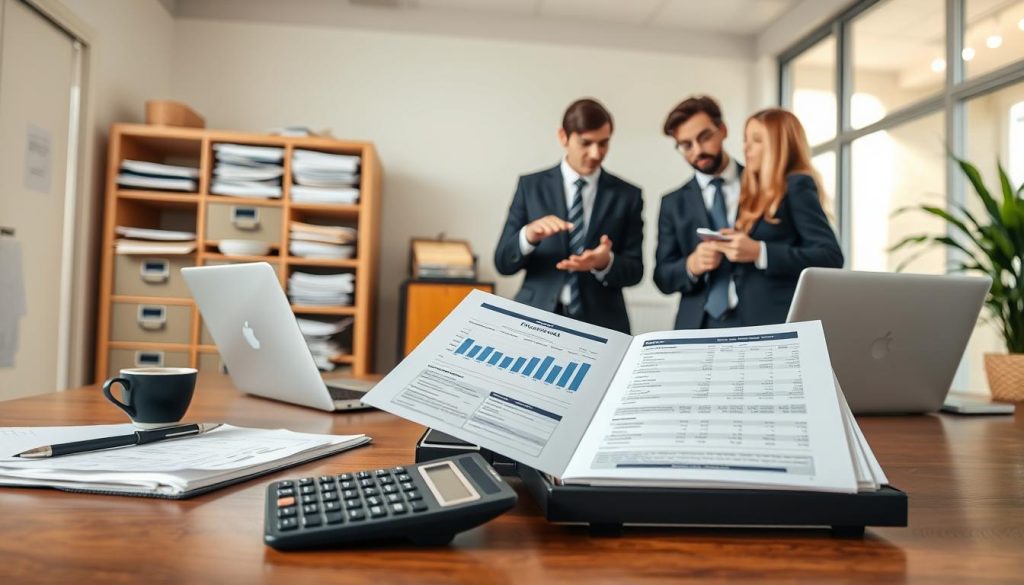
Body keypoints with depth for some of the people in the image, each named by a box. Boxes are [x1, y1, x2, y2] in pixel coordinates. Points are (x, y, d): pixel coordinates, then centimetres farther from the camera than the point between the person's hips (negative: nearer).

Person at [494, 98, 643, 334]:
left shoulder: (627, 195, 3)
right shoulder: (530, 186, 2)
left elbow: (635, 270, 3)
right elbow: (503, 262, -1)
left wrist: (606, 263, -18)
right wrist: (528, 236, -22)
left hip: (601, 325, 1)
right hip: (536, 319, 0)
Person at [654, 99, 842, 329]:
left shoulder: (795, 188, 4)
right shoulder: (674, 203, 15)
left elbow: (830, 257, -5)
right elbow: (663, 277, 12)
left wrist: (759, 253, -16)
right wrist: (690, 266, -9)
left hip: (772, 324, -3)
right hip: (699, 327, 3)